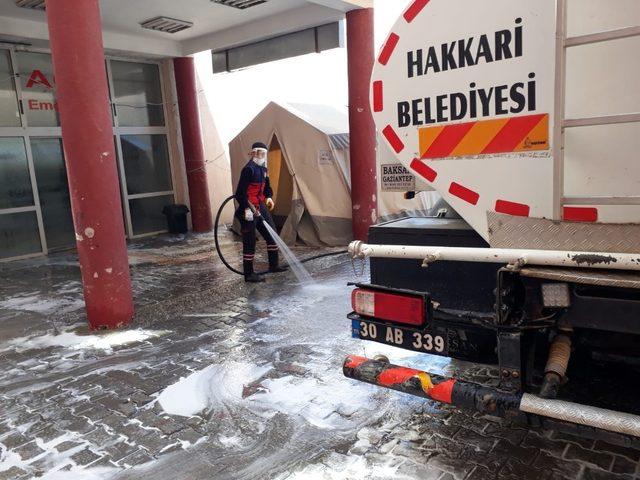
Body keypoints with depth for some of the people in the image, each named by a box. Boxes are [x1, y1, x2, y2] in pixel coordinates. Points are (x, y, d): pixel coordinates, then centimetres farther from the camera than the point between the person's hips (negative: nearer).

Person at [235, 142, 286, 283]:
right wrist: (246, 208, -27)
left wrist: (269, 197, 4)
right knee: (249, 242, -3)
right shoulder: (249, 169, -16)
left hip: (260, 207, 9)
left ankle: (273, 265, 28)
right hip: (249, 210, -9)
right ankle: (248, 274, 6)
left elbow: (266, 186, 24)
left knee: (272, 234, 14)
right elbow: (240, 192, -21)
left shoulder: (263, 169, 11)